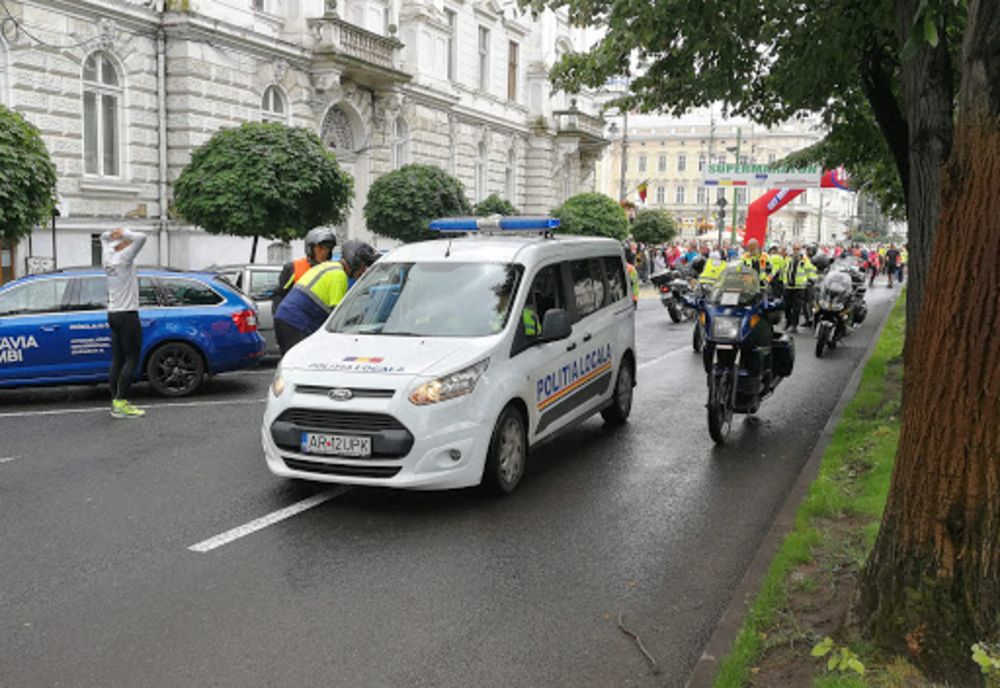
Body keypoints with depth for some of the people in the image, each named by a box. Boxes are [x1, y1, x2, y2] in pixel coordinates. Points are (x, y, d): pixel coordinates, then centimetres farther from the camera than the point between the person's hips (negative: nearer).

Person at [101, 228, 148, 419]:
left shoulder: (108, 257, 9)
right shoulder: (123, 258, -12)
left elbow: (104, 237, 29)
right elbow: (141, 238, -24)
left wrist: (112, 234, 10)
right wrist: (124, 233, -10)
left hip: (113, 315, 8)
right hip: (127, 315, -8)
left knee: (118, 360, 7)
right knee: (131, 359, -6)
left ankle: (116, 402, 6)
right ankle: (121, 403, -10)